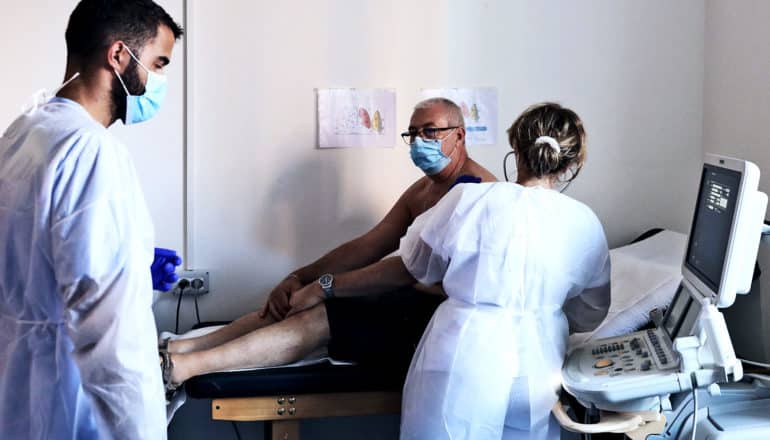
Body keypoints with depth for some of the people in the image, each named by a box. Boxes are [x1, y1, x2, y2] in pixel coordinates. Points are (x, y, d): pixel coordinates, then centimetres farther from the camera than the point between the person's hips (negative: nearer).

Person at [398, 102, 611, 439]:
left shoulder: (469, 200, -9)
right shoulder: (586, 224, -1)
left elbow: (418, 265, 8)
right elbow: (589, 316, 12)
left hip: (465, 362, -2)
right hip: (536, 370, 2)